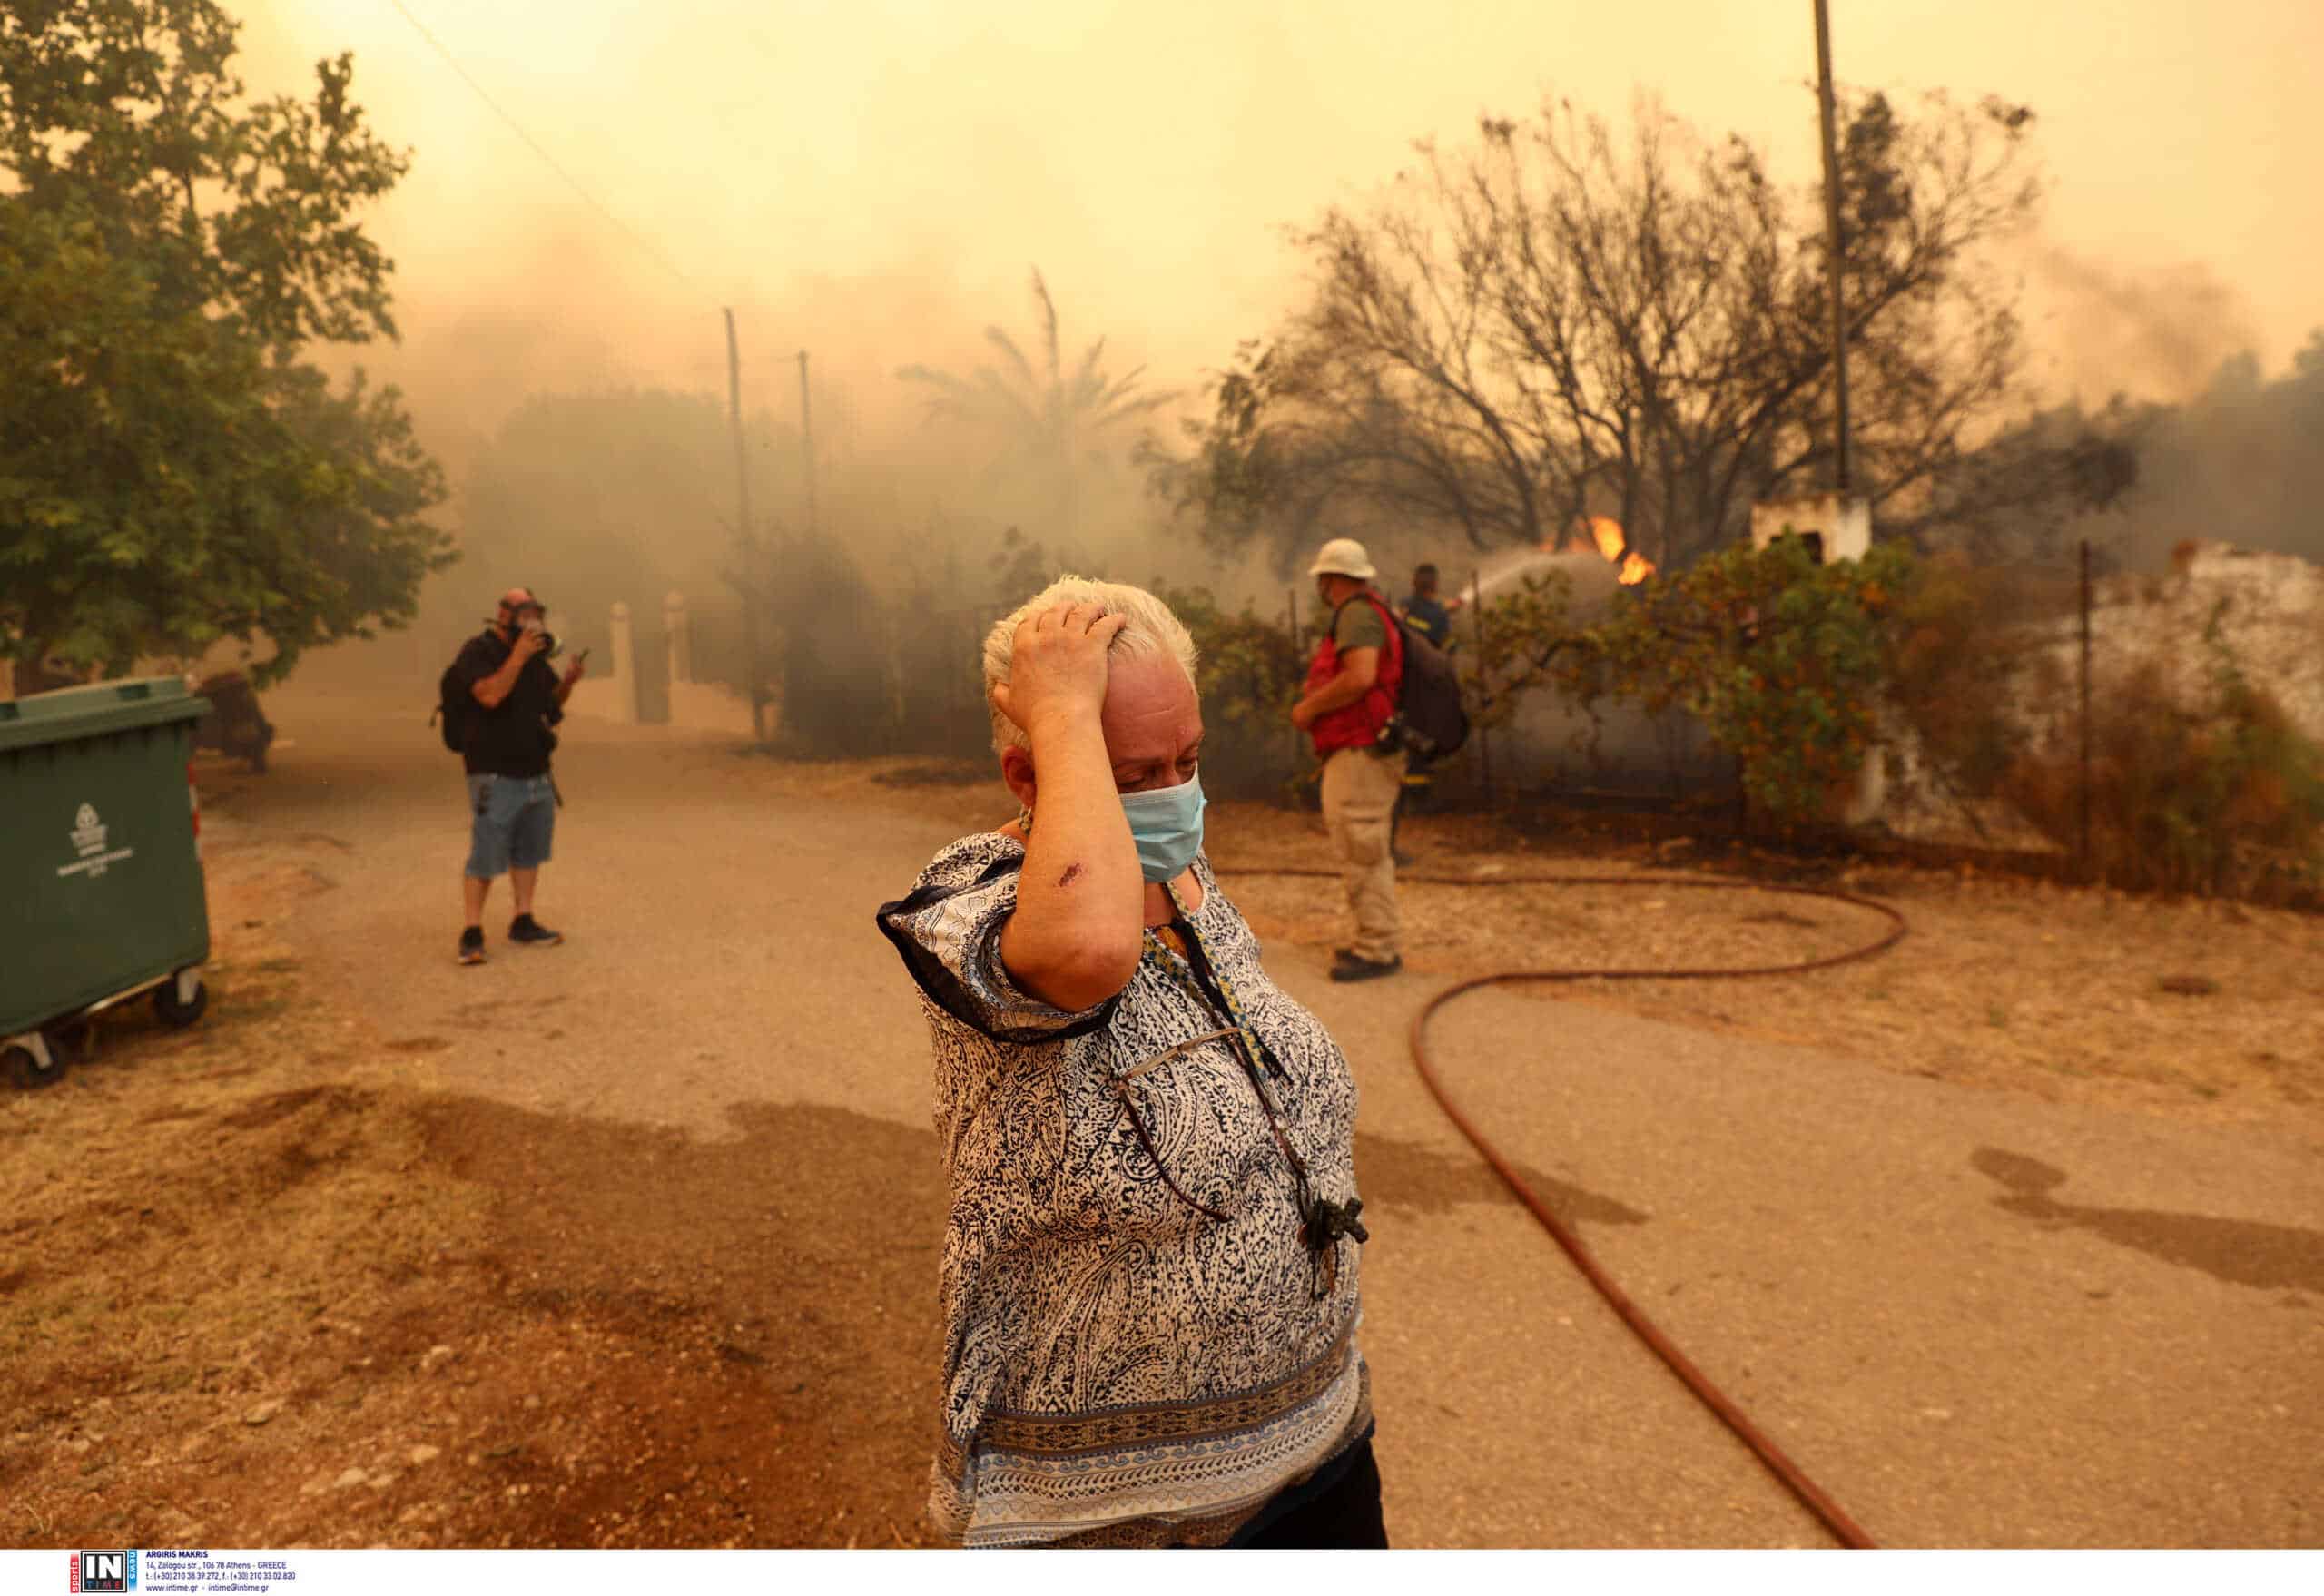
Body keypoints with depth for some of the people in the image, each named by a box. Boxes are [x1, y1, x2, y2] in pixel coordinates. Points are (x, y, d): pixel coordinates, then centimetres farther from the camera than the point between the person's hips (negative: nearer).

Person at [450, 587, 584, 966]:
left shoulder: (535, 655, 14)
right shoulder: (477, 651, -8)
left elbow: (551, 700, 19)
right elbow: (490, 695, -25)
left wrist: (568, 682, -1)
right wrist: (517, 656, -24)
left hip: (536, 774, 8)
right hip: (494, 777, -8)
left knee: (529, 852, 13)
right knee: (485, 857, -6)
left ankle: (523, 923, 22)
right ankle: (472, 934, 0)